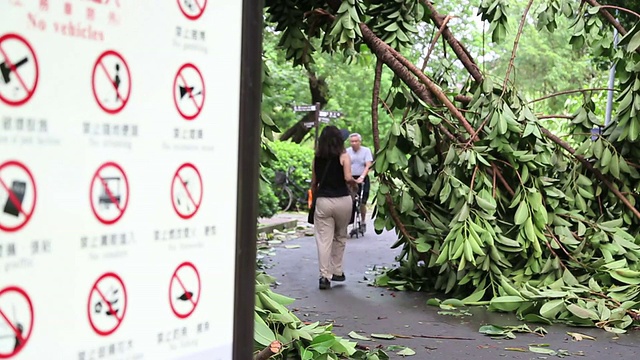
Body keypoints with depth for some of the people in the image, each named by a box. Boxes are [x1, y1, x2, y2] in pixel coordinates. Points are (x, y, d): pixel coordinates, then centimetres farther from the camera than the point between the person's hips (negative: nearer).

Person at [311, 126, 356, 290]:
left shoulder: (317, 157, 5)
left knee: (323, 239, 2)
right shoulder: (343, 156, -3)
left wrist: (314, 197, 21)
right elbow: (348, 178, -15)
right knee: (340, 237, 17)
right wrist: (354, 183, 6)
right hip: (342, 200, -1)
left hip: (322, 201, 1)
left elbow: (314, 182, 9)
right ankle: (337, 271, 23)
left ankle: (324, 276, -3)